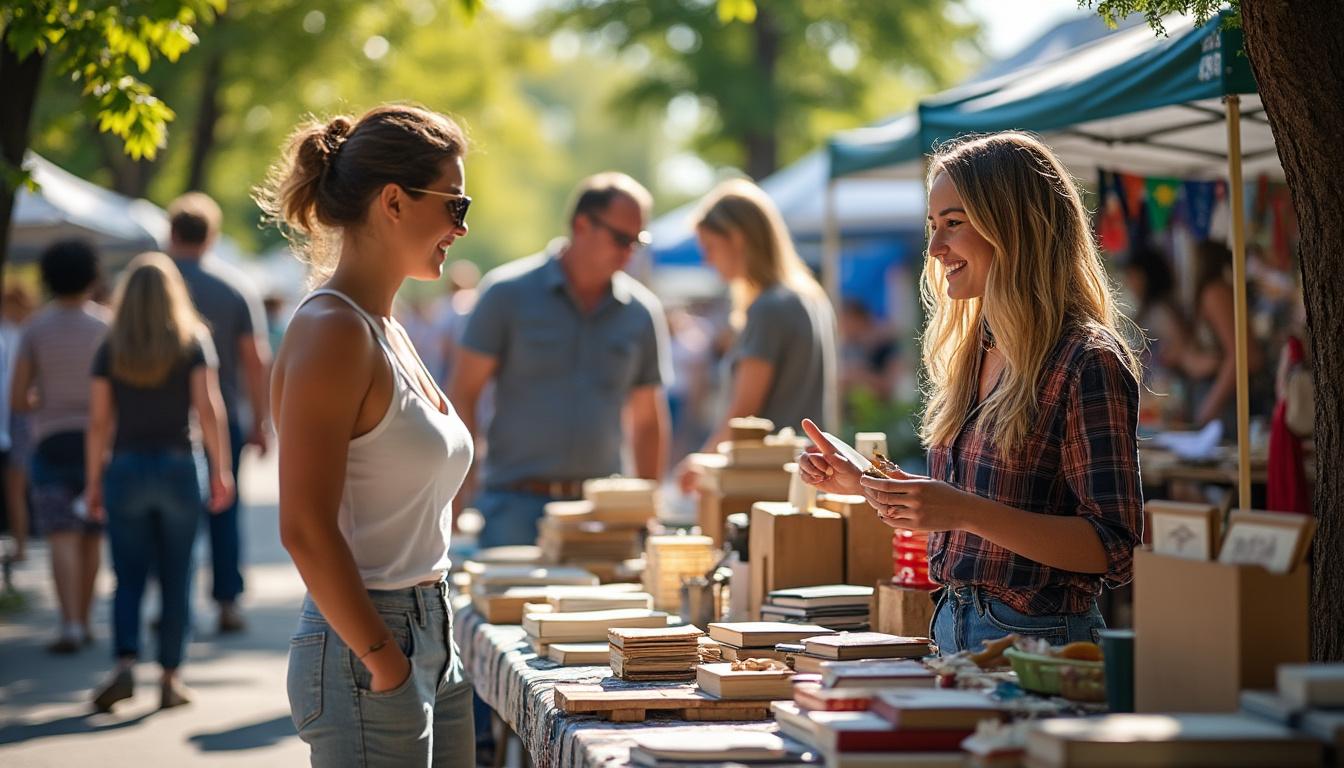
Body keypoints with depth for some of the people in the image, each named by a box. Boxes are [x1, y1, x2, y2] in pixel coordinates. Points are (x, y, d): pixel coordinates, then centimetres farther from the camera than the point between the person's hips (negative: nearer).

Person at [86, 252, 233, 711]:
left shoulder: (110, 350, 2)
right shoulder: (194, 342, 0)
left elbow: (99, 423, 0)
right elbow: (209, 409, -8)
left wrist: (93, 483, 6)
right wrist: (221, 469, -4)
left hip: (126, 469, 0)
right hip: (180, 466, 0)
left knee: (128, 578, 5)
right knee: (176, 580, 7)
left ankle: (125, 665, -13)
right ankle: (170, 677, 8)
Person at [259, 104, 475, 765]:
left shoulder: (388, 332, 14)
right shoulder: (332, 332, -14)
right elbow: (305, 529, -20)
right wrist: (384, 663, -17)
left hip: (431, 639, 9)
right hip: (365, 657, -9)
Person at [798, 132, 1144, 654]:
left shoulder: (1087, 363, -14)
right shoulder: (972, 355, 11)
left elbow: (1115, 550, -19)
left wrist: (967, 512, -26)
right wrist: (862, 486, 11)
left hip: (1037, 641, -8)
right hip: (955, 628, 8)